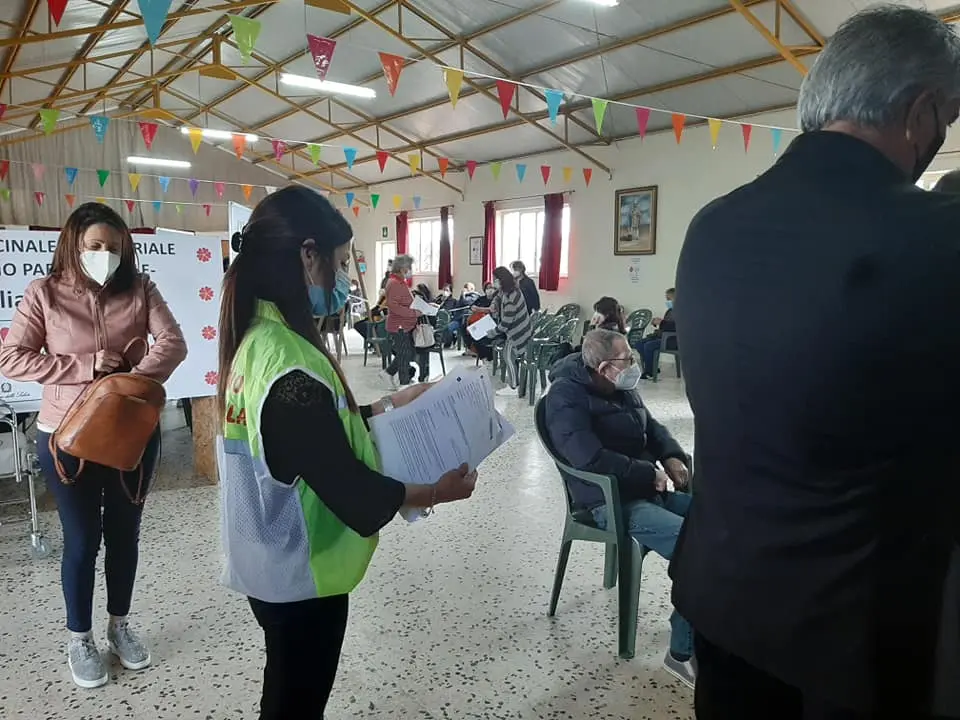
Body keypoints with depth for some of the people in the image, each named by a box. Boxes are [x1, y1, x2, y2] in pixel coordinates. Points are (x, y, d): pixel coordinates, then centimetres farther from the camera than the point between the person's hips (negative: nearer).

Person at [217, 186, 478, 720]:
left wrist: (386, 405, 10)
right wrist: (433, 492, -11)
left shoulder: (256, 339, 0)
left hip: (270, 562, 9)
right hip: (300, 574, -8)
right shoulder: (290, 365, -31)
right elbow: (345, 485, -25)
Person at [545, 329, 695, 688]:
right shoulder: (567, 397, -16)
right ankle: (684, 653, -9)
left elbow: (651, 426, 22)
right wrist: (650, 473, -17)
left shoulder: (622, 388, 10)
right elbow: (592, 459, -27)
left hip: (646, 489, 9)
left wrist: (672, 456, 1)